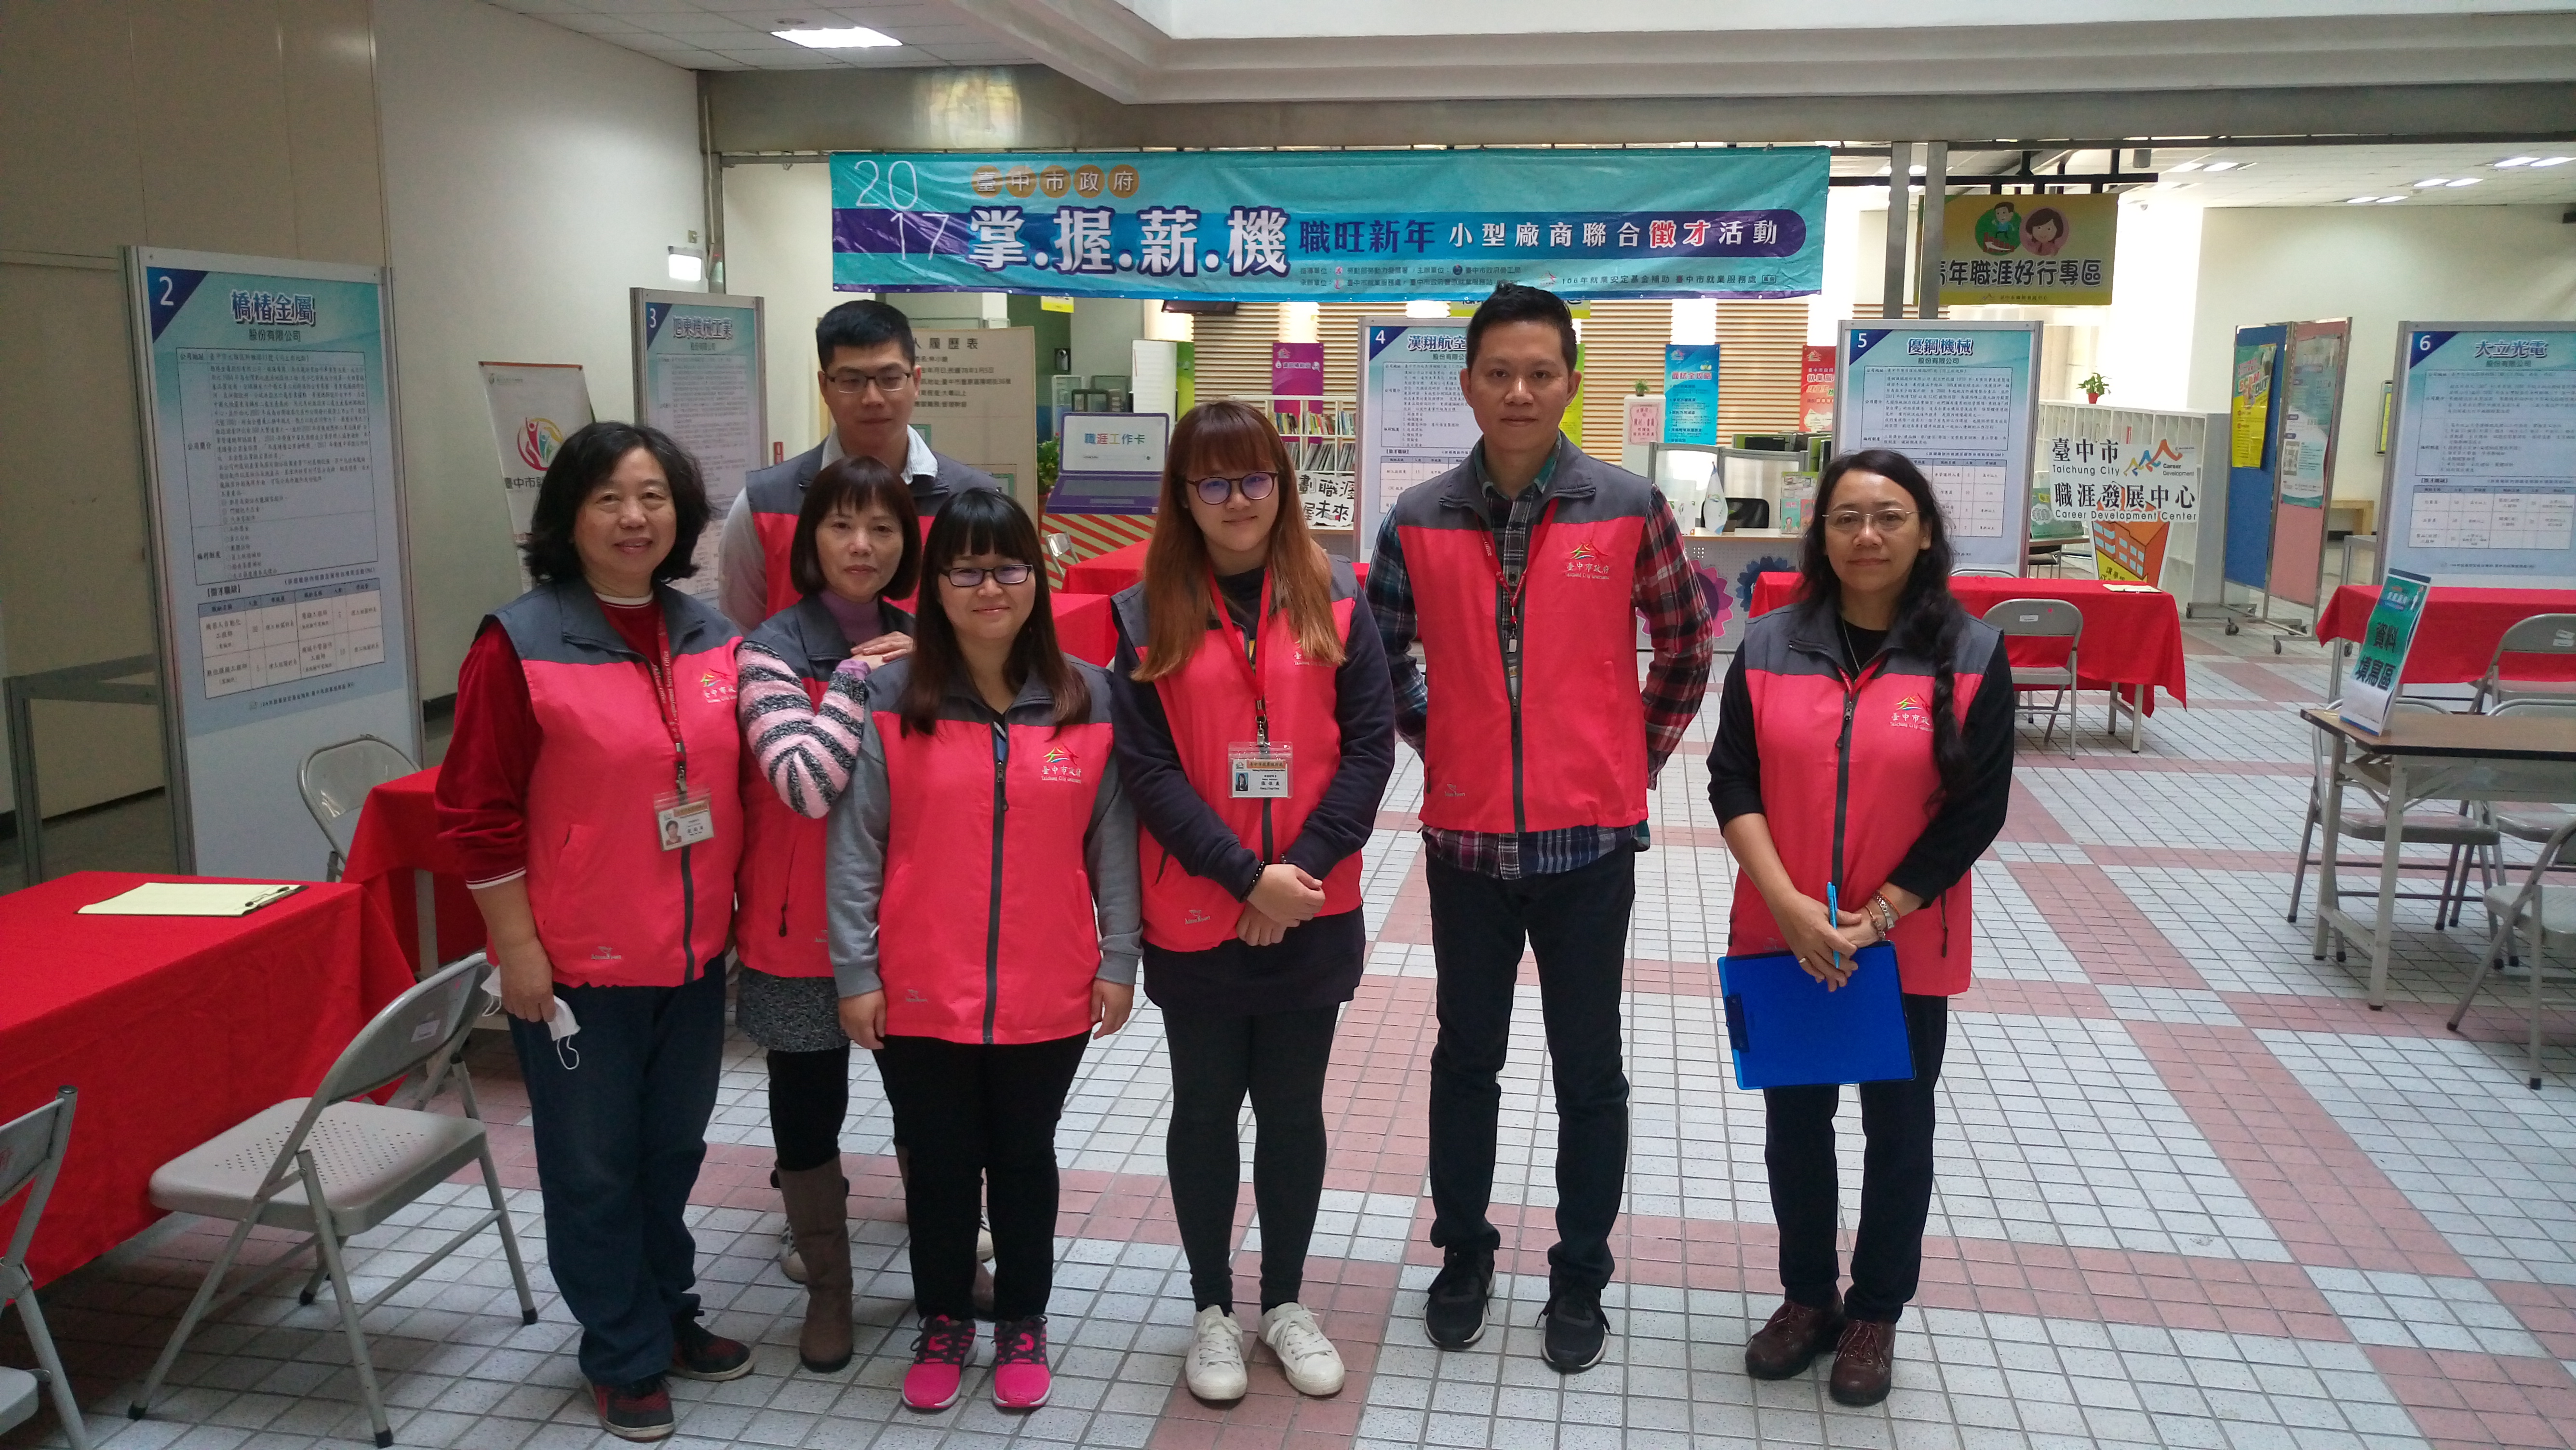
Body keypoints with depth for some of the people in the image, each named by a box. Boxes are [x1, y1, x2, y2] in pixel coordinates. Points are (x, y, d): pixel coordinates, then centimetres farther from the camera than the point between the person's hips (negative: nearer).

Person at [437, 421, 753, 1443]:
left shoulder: (711, 638, 3)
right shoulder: (519, 644, -11)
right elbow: (479, 813, -11)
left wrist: (736, 906, 10)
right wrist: (516, 948, -12)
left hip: (694, 953, 5)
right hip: (575, 963, -5)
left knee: (673, 1148, 19)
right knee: (593, 1164, 10)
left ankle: (667, 1312, 40)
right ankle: (625, 1356, 28)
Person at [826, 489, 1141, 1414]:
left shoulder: (1088, 697, -2)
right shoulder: (889, 697, -6)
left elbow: (1111, 840, 1)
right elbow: (854, 844, -4)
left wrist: (1118, 959, 0)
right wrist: (855, 971, -6)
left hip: (1049, 994, 1)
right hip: (920, 993, 0)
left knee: (1025, 1158, 15)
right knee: (939, 1163, 14)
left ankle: (1023, 1324, 34)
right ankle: (943, 1323, 35)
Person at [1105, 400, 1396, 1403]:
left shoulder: (1333, 601, 1)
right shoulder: (1144, 614, -2)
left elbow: (1372, 741, -3)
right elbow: (1145, 767, -8)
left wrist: (1301, 866, -13)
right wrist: (1245, 875, -16)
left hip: (1312, 914, 1)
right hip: (1193, 916, -1)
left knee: (1293, 1108, 12)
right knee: (1205, 1109, 11)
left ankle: (1286, 1302, 30)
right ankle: (1212, 1310, 28)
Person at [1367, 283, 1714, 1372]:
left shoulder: (1628, 511, -5)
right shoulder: (1419, 522, -1)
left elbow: (1685, 647, 6)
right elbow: (1379, 657, 11)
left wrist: (1637, 758, 4)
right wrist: (1434, 743, 5)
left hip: (1588, 838, -1)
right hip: (1465, 835, 2)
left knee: (1589, 1073, 11)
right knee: (1466, 1059, 16)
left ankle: (1580, 1279, 28)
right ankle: (1463, 1256, 34)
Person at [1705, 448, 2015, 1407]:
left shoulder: (1972, 655, -7)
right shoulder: (1770, 645, -2)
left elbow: (1977, 811, -8)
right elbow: (1732, 781, -4)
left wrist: (1877, 916, -15)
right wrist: (1788, 904, -16)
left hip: (1908, 946, -1)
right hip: (1782, 940, 2)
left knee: (1898, 1128, 13)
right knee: (1794, 1122, 14)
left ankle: (1876, 1313, 32)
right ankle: (1808, 1297, 34)